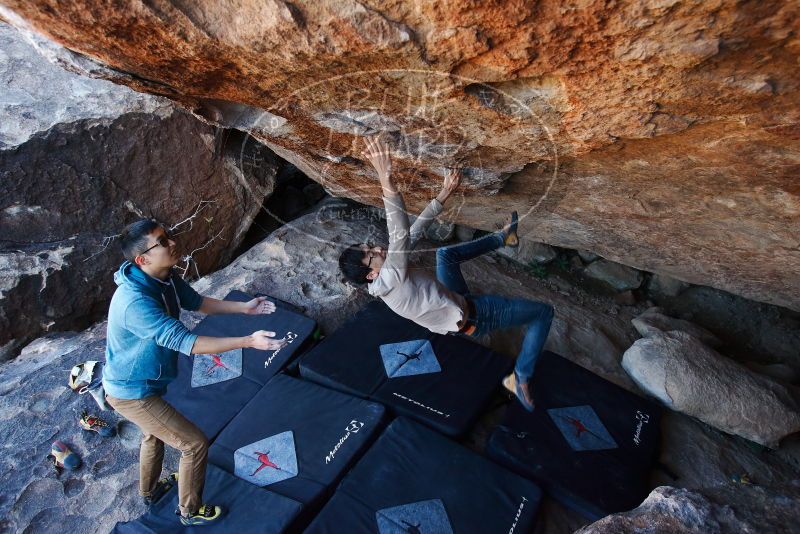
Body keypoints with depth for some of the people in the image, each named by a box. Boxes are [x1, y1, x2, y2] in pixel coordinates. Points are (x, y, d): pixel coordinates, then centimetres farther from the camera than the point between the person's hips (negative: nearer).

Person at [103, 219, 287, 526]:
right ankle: (190, 511, 26)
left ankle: (149, 491, 59)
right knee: (195, 444, 1)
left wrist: (244, 308, 1)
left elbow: (196, 302, 7)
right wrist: (248, 342, -45)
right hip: (132, 392, -9)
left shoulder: (165, 278, -10)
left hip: (140, 380, 9)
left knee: (155, 432, 33)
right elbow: (186, 342, -41)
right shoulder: (136, 302, -38)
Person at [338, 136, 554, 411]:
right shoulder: (390, 279, -33)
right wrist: (386, 178, -59)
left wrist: (443, 195, -9)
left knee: (445, 253, 21)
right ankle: (520, 379, 2)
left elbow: (414, 231, -6)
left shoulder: (383, 277, -6)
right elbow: (399, 234, -48)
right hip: (470, 315, -9)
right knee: (544, 312, -3)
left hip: (454, 302, 9)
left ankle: (502, 237, 31)